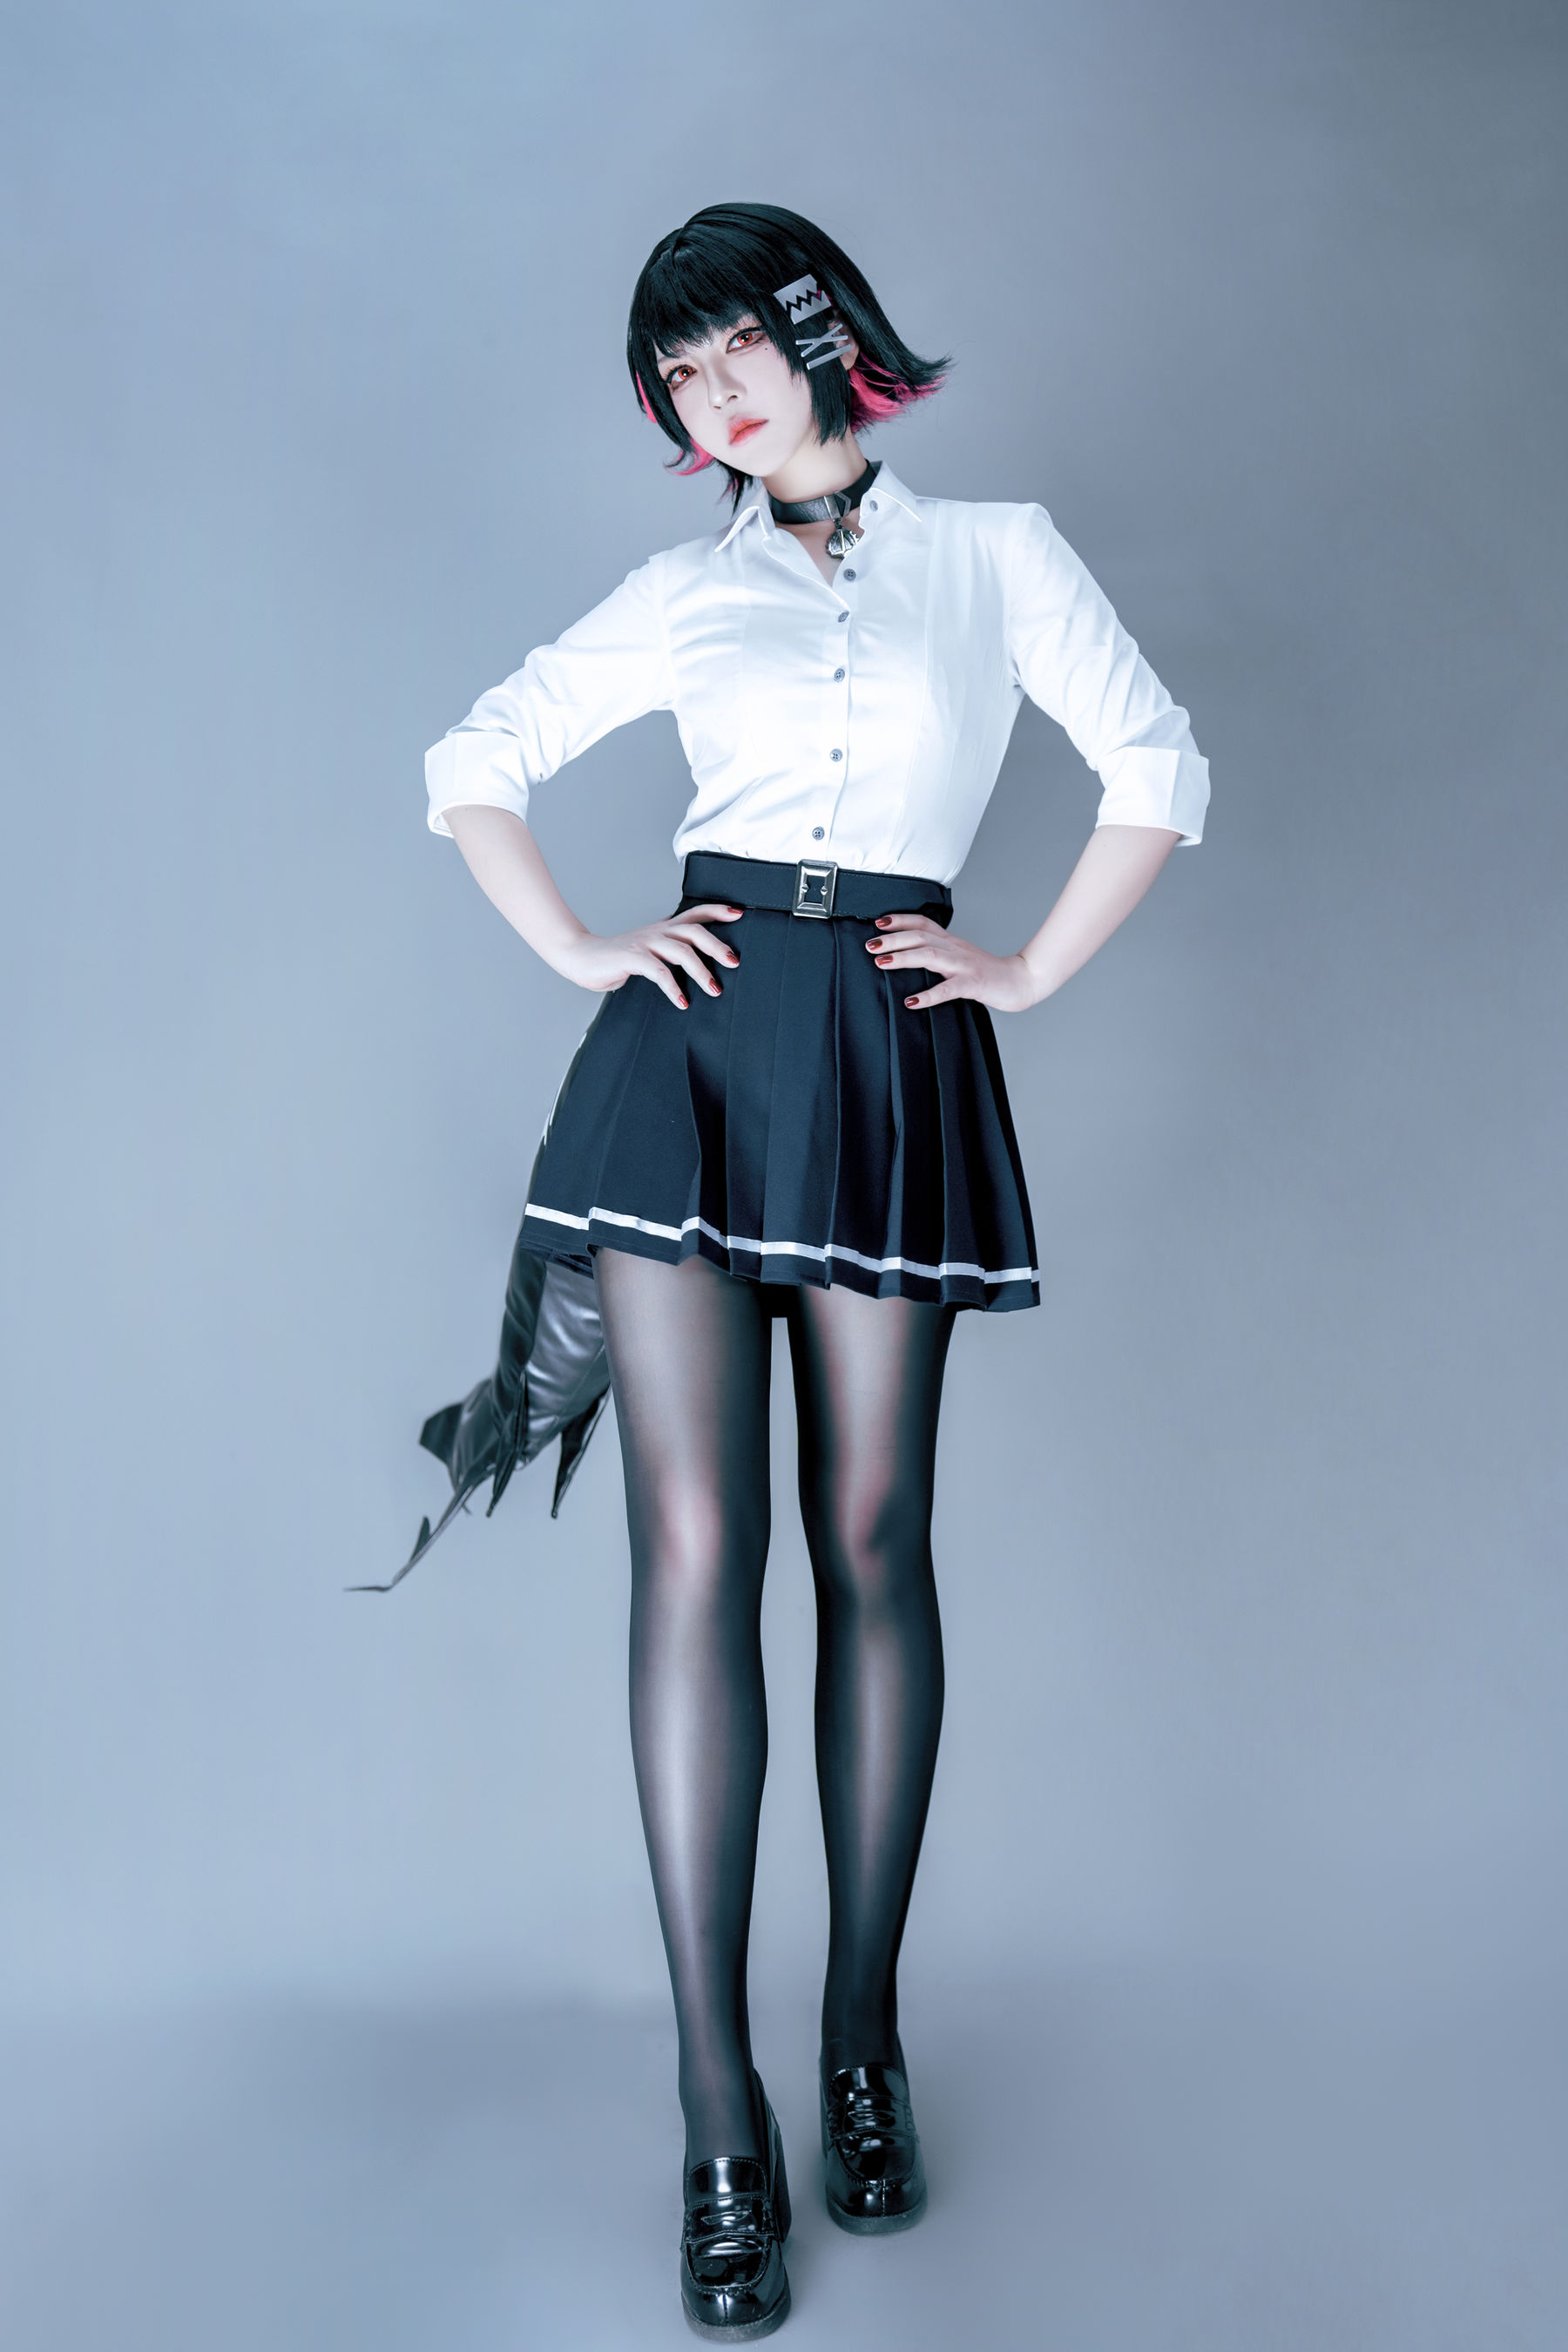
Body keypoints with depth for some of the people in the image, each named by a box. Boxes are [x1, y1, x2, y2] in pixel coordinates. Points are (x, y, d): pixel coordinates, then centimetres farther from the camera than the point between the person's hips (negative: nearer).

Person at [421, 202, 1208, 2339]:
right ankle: (719, 2114, 4)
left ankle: (865, 2034, 20)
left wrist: (1027, 976, 5)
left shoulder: (997, 554, 14)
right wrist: (581, 955, 7)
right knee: (696, 1542, -7)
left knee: (870, 1539, 1)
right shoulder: (684, 597, 16)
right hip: (693, 1045, 1)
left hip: (893, 1058, 0)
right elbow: (473, 766, 21)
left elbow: (1159, 778, 13)